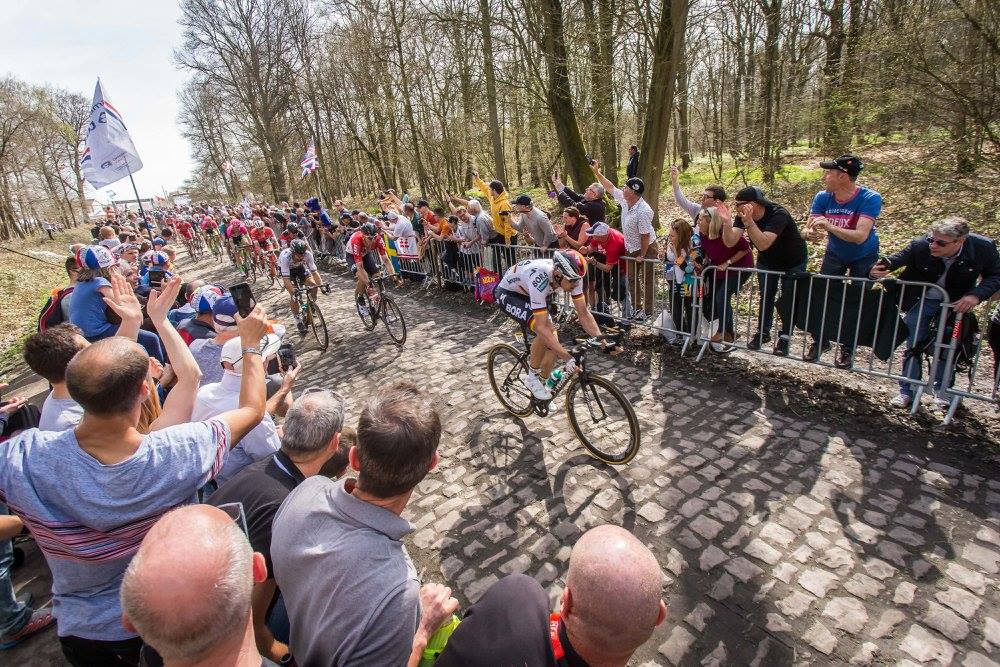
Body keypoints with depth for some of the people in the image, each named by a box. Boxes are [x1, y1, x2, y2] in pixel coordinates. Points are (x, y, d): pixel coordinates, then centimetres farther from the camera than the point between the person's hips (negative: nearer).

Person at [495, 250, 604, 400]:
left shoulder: (572, 275, -23)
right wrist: (568, 358, -45)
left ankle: (543, 385, 19)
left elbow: (583, 313, -14)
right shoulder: (540, 280, -42)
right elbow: (541, 327, -42)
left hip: (528, 294, 7)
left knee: (553, 342, -3)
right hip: (507, 294, -7)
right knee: (546, 332, -28)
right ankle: (532, 376, -5)